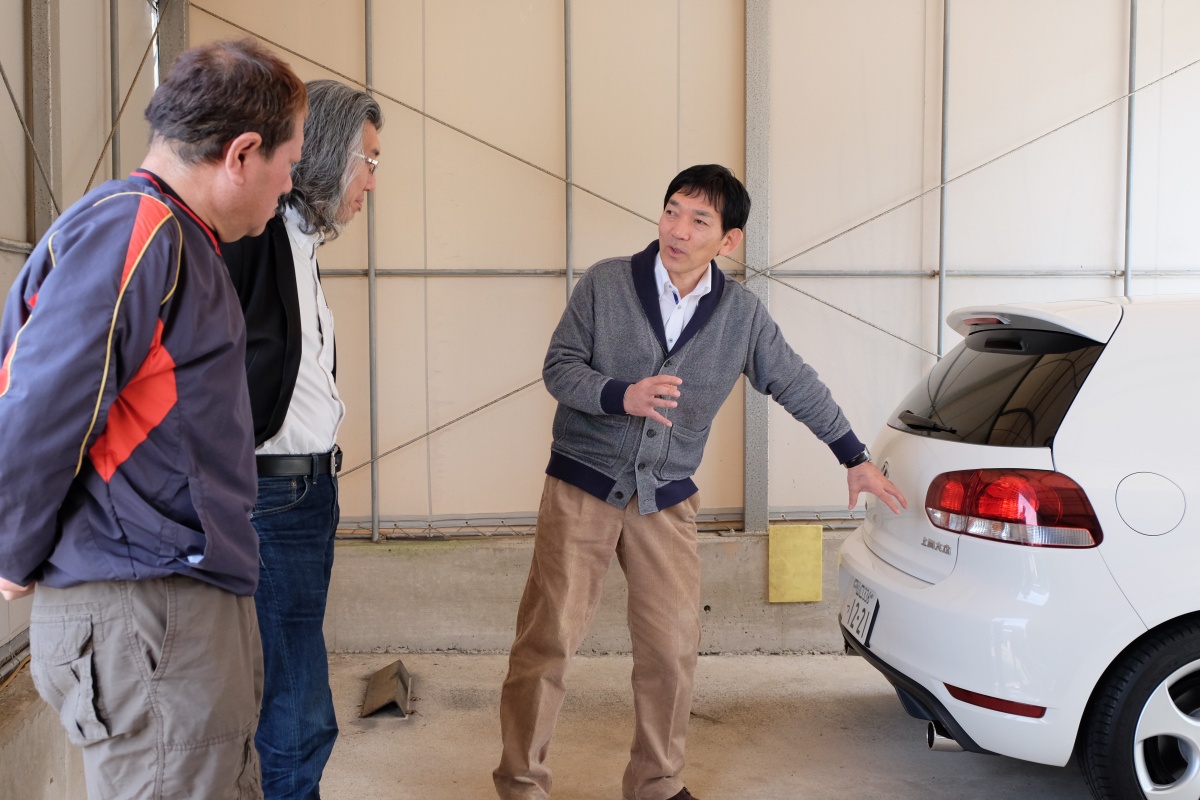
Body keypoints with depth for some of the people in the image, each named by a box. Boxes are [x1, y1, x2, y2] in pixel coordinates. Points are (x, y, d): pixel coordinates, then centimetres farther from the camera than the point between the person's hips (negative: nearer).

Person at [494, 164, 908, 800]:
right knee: (548, 638, -2)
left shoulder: (741, 313, 1)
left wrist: (856, 459, 13)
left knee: (672, 649, 3)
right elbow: (559, 367, -6)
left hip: (666, 499, 2)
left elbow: (797, 386, 10)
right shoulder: (605, 283, -6)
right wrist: (621, 396, -25)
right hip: (583, 485, -2)